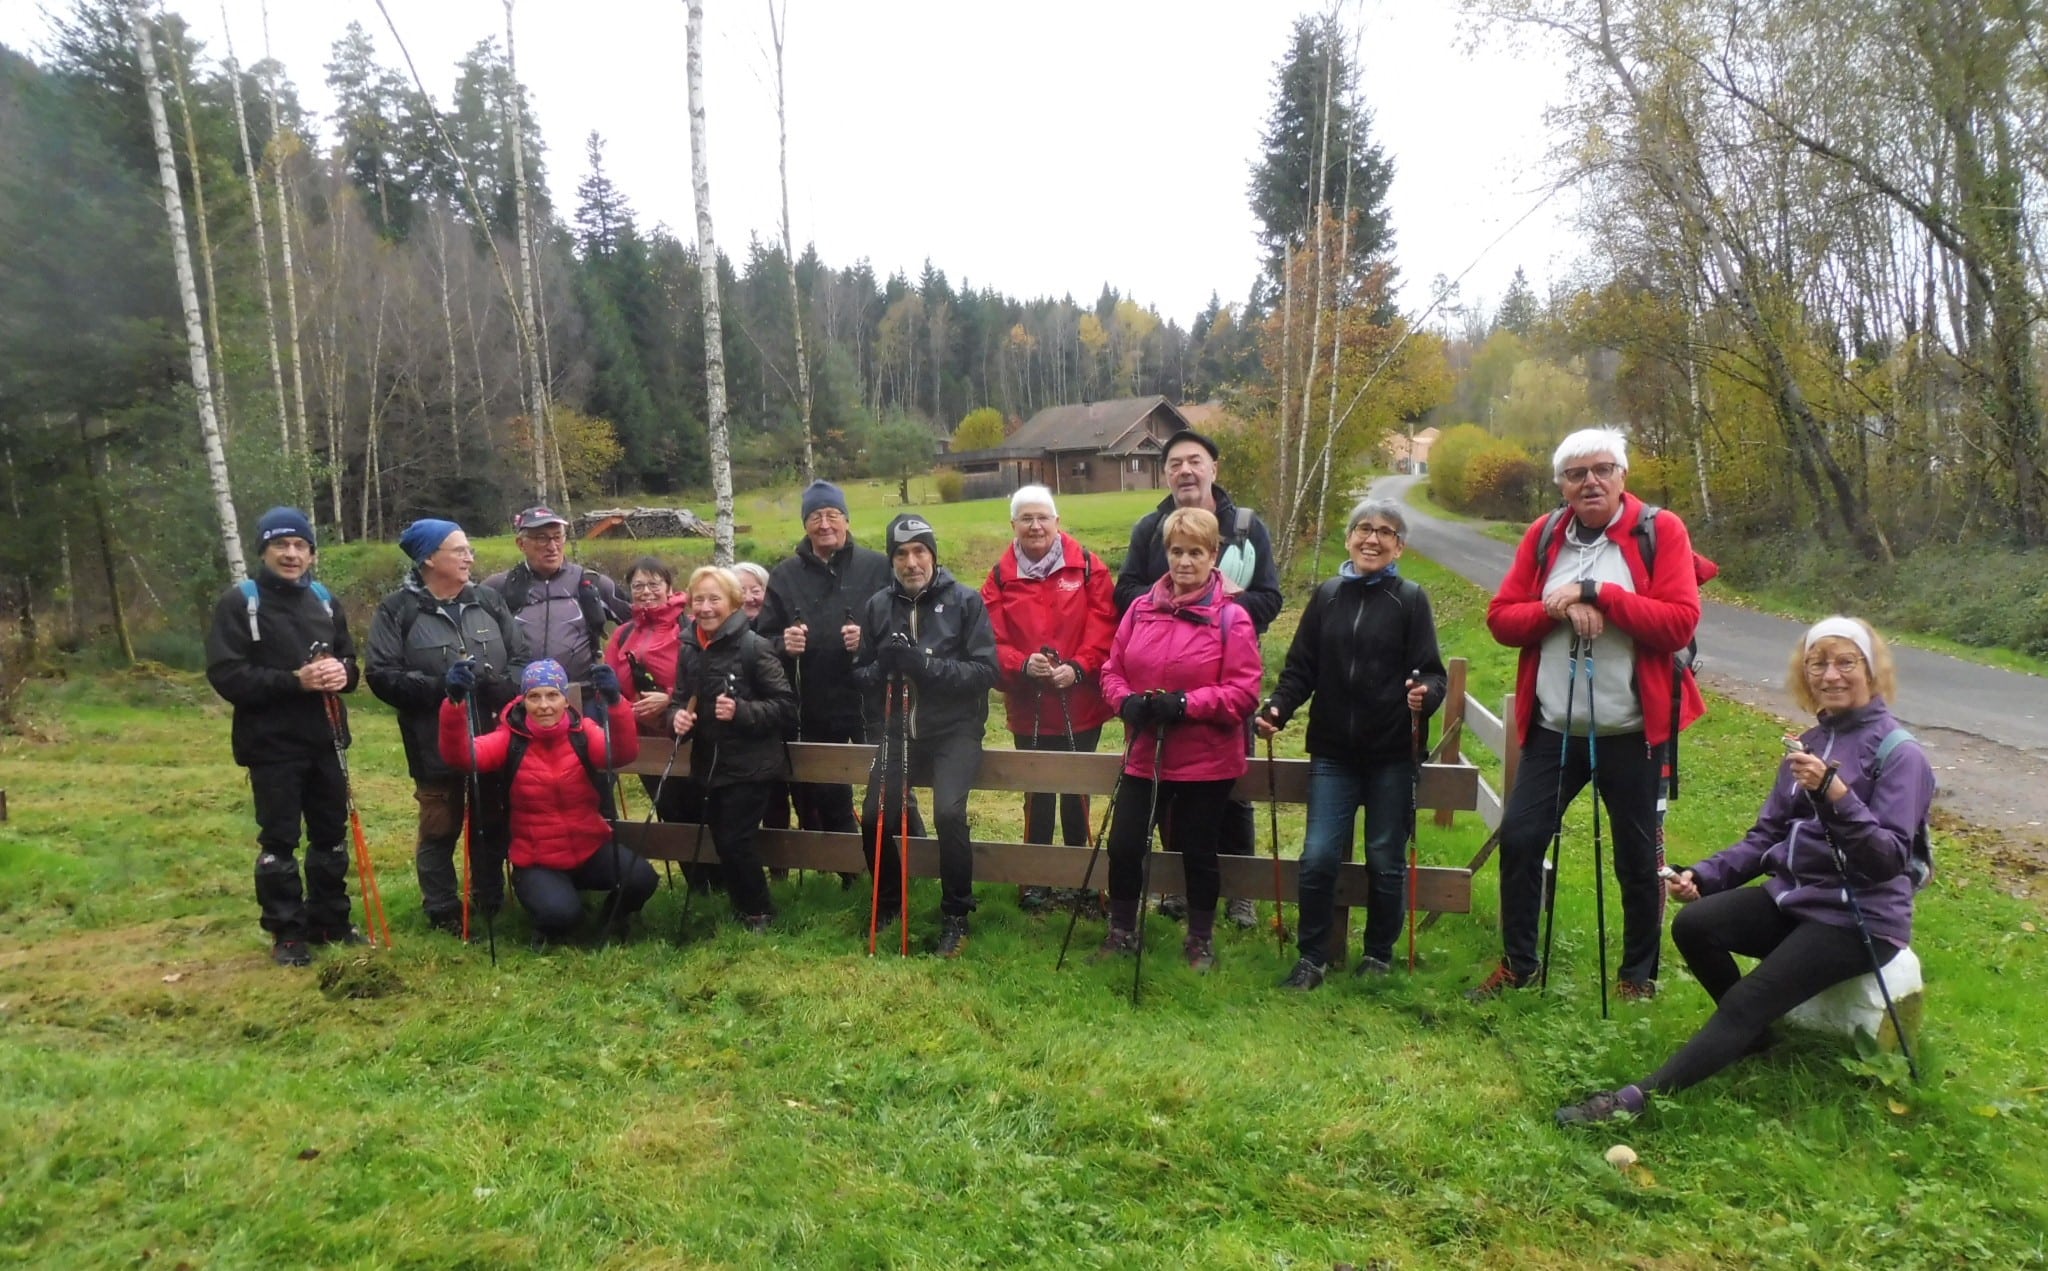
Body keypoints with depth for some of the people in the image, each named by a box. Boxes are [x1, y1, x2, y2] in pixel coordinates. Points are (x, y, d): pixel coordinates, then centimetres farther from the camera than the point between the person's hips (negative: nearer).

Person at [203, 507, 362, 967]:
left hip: (325, 740, 5)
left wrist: (342, 672, -9)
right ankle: (287, 933, 15)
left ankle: (330, 921, 26)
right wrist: (295, 681, -23)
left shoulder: (324, 600, 10)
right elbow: (226, 675, -14)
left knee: (331, 835, 13)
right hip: (272, 744, -5)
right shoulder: (239, 602, -6)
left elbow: (351, 659, 16)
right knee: (279, 841, 4)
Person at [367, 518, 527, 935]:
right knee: (440, 829, 8)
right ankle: (444, 912, 23)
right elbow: (383, 676, -11)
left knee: (492, 824, 14)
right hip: (436, 744, -3)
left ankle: (491, 903, 30)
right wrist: (438, 687, -21)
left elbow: (521, 659, 6)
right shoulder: (397, 610, -5)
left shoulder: (489, 601, 5)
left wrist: (503, 686, -14)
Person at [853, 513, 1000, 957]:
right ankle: (889, 904, 21)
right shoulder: (879, 606, 4)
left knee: (948, 812, -24)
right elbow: (861, 675, 6)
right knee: (873, 818, -9)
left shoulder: (965, 601, -6)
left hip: (954, 730, -3)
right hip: (897, 731, 3)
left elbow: (986, 670, -12)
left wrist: (926, 665, -22)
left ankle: (955, 916, -1)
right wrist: (883, 667, -16)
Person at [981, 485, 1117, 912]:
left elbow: (1103, 626, -7)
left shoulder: (1087, 567, -2)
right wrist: (1022, 664, -21)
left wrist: (1078, 667, -20)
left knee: (1077, 794, 11)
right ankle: (1036, 879, 25)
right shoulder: (1000, 578, 2)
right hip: (1029, 710, 1)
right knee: (1037, 796, 11)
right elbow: (993, 643, -3)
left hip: (1081, 705, -1)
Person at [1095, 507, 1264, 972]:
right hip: (1144, 755, 4)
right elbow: (1112, 669, 8)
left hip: (1207, 761, -3)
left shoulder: (1232, 618, -10)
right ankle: (1121, 932, 28)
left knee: (1198, 853, 11)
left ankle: (1200, 940, 32)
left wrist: (1187, 703, -23)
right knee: (1123, 846, 6)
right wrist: (1125, 701, -13)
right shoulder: (1141, 609, 3)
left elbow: (1244, 691, -14)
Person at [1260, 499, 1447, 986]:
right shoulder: (1327, 596, 7)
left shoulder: (1411, 599, -1)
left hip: (1392, 754, -2)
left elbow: (1432, 671, -6)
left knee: (1385, 860, 9)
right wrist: (1278, 709, -11)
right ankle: (1313, 955, 14)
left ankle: (1379, 955, 27)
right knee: (1318, 857, -2)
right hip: (1332, 752, 2)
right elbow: (1301, 668, 6)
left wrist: (1426, 694, -28)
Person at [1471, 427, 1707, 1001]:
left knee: (1636, 857, 10)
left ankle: (1639, 974, 30)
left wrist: (1595, 593, -20)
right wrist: (1558, 609, -16)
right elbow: (1500, 616, 2)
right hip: (1554, 727, 3)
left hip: (1631, 730, -3)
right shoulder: (1543, 535, 5)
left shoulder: (1660, 531, -6)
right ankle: (1518, 963, 21)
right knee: (1518, 838, 3)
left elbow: (1680, 622, -15)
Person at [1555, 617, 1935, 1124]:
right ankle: (1752, 1033, 6)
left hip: (1859, 917, -6)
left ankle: (1640, 1098, -28)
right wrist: (1703, 876, -2)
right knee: (1691, 925, -18)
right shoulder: (1809, 743, 10)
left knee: (1746, 1002, -22)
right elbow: (1766, 836, 12)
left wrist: (1834, 793, -34)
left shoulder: (1898, 753, -11)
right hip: (1793, 895, 6)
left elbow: (1890, 860, -20)